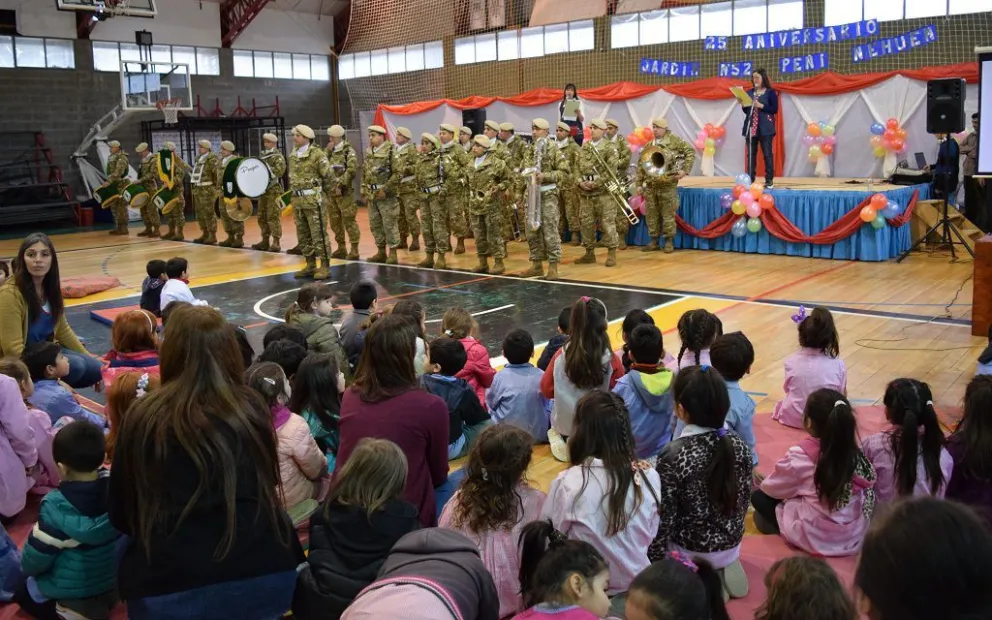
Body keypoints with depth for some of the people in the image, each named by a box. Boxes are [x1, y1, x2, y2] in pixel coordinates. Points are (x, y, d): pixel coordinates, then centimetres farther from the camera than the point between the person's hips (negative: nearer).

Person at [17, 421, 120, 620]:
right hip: (114, 580, 7)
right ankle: (104, 600, 12)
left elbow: (36, 557, -17)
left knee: (22, 589, 21)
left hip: (72, 589, -7)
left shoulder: (56, 507, -29)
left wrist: (27, 568, 5)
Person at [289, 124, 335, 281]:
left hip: (313, 198, -7)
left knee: (318, 234, -6)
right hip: (297, 199, 8)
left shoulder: (317, 153, -8)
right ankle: (310, 265, 20)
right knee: (303, 235, 11)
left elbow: (326, 173, -9)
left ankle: (325, 267, -2)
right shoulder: (292, 155, 13)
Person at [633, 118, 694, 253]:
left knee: (667, 214, 1)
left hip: (667, 185, -5)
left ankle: (669, 241, 11)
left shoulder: (674, 140, -1)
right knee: (651, 214, 8)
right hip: (650, 186, 5)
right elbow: (641, 166, 14)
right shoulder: (648, 145, 13)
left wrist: (685, 170, -11)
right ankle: (654, 241, 17)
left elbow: (690, 151, -4)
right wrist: (638, 184, 9)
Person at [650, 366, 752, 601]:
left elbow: (664, 517, -19)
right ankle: (724, 569, 14)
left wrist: (654, 561, -4)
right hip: (731, 547, 7)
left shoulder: (674, 455, -27)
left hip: (691, 552, -7)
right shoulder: (738, 445, -12)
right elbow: (744, 499, 1)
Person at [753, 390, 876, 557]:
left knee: (759, 496, 8)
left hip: (816, 538, -6)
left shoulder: (800, 456, -18)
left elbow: (771, 487, -4)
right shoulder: (856, 453, -5)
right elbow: (868, 493, 7)